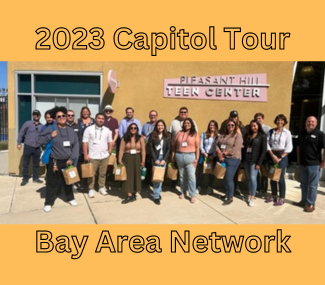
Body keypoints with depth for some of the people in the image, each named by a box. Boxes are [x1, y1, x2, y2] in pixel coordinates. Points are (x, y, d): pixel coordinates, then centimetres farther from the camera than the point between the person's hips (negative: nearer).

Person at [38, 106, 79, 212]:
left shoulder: (71, 130, 6)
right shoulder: (50, 128, -4)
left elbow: (76, 145, 4)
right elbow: (40, 141, -4)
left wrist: (72, 158, -5)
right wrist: (50, 136, -20)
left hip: (68, 161, 3)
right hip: (54, 162, -3)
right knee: (52, 183, 3)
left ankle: (70, 198, 35)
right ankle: (48, 203, 18)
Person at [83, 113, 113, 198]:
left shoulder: (107, 130, 7)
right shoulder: (89, 129, -3)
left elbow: (110, 141, 15)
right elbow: (85, 142, -4)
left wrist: (109, 151, 2)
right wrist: (85, 155, -8)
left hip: (104, 156, 3)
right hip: (92, 156, -3)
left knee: (103, 173, 10)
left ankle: (102, 187, 23)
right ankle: (91, 189, 14)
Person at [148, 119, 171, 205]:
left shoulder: (167, 136, 5)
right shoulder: (152, 135, 1)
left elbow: (168, 149, 2)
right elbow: (151, 147, -4)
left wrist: (164, 159, -8)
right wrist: (155, 159, -11)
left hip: (163, 158, 2)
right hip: (155, 158, -2)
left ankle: (158, 192, 19)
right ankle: (156, 196, 0)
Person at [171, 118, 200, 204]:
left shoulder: (195, 134, 0)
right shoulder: (179, 133, 8)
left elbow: (197, 147, -4)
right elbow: (174, 145, 8)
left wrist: (197, 158, -9)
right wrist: (173, 155, 4)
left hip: (190, 157, -3)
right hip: (179, 156, 3)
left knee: (191, 176, -7)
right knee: (182, 176, 13)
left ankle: (192, 195, 2)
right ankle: (183, 192, 28)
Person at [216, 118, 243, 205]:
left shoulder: (238, 135, -4)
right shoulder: (222, 135, 15)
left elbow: (235, 149, -15)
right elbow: (216, 144, 6)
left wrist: (224, 153, -12)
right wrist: (219, 153, -12)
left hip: (233, 159, -6)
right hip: (223, 159, 6)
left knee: (229, 178, -8)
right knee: (224, 178, 9)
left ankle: (230, 198, 6)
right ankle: (227, 194, 27)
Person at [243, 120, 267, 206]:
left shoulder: (262, 136, -2)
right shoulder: (247, 135, 12)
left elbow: (263, 151, -6)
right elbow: (244, 146, 10)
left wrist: (259, 163, -12)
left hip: (254, 160, -4)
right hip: (246, 159, 5)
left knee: (253, 178, -7)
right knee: (248, 178, 10)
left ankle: (252, 198, 2)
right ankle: (249, 194, 22)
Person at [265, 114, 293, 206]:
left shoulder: (287, 132, -1)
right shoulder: (271, 131, 6)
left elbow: (289, 147, -5)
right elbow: (267, 144, 1)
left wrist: (280, 158, -10)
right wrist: (272, 155, -9)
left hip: (282, 155, -3)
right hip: (272, 155, 3)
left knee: (280, 177, -4)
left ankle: (282, 198, 7)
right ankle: (274, 196, 21)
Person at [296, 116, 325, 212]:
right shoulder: (302, 134, 9)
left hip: (314, 164, -6)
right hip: (302, 164, 6)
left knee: (312, 185, 2)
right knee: (303, 184, 16)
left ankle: (311, 204, 11)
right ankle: (304, 201, 29)